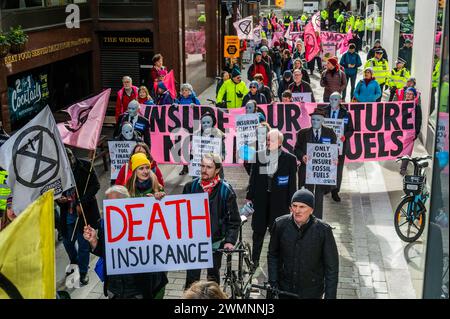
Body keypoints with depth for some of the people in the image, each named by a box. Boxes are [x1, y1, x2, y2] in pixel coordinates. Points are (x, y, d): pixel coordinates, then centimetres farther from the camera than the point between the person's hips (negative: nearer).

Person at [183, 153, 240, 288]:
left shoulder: (226, 190, -8)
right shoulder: (191, 187, -1)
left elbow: (234, 220, -4)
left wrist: (230, 240, -14)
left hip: (216, 242, -1)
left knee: (213, 276, 14)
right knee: (192, 277, 0)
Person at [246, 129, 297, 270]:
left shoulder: (290, 159, -2)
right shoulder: (258, 156, 2)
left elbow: (292, 183, 0)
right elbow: (253, 178, 7)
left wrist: (291, 204, -1)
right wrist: (249, 197, 5)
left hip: (279, 202, -2)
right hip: (260, 200, 2)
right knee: (258, 231, 10)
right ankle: (254, 261, 22)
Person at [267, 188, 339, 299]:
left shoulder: (323, 230, -16)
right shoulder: (280, 224, -10)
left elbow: (332, 267, -9)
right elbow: (272, 255, 3)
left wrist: (330, 296, -10)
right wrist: (273, 282, -2)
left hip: (312, 293, -2)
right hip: (284, 290, 2)